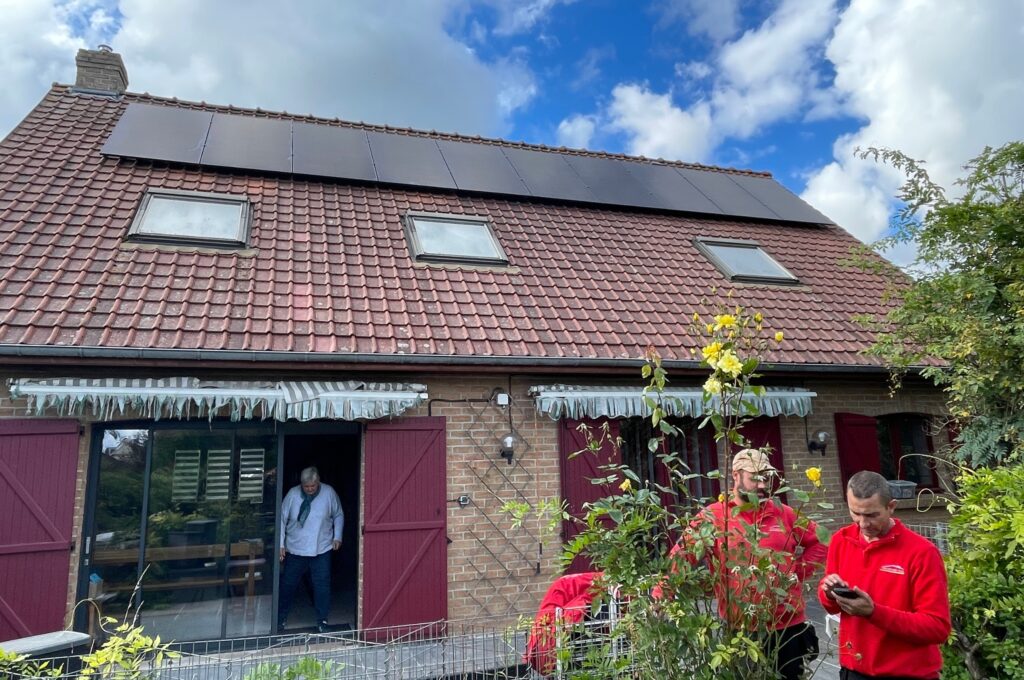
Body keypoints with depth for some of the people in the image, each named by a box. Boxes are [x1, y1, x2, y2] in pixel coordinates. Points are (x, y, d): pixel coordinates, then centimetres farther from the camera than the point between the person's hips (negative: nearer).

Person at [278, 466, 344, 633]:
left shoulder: (329, 493, -9)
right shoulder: (292, 494, -10)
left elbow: (338, 515, 5)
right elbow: (282, 519, -3)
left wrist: (337, 537, -1)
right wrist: (280, 544, -6)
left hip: (321, 550, 0)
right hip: (295, 549, 1)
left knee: (322, 585, 3)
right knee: (288, 585, 11)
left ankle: (322, 620, 19)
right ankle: (280, 618, 30)